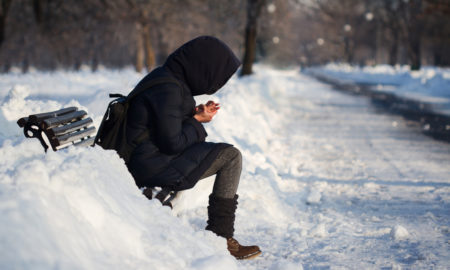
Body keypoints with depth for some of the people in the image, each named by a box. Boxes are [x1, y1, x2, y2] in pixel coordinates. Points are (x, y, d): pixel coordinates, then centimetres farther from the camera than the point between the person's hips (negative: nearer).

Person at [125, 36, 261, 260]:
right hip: (154, 168, -11)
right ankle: (220, 238, -4)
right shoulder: (167, 90, -22)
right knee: (231, 156, -8)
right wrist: (197, 120, -7)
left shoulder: (166, 76, 9)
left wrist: (195, 113, 4)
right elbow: (172, 142, -22)